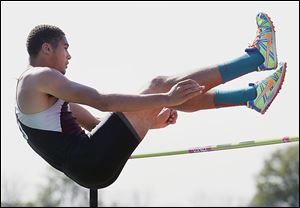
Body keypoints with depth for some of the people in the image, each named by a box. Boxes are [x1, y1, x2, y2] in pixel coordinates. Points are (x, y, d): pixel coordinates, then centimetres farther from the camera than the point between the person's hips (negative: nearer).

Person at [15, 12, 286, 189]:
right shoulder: (39, 77, -6)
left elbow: (96, 124, 28)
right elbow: (103, 102, -19)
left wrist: (153, 121, 20)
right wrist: (165, 99, -22)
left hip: (90, 170, 10)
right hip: (93, 161, -10)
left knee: (162, 94, 11)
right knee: (159, 86, -9)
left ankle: (253, 96, 12)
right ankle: (258, 56, -3)